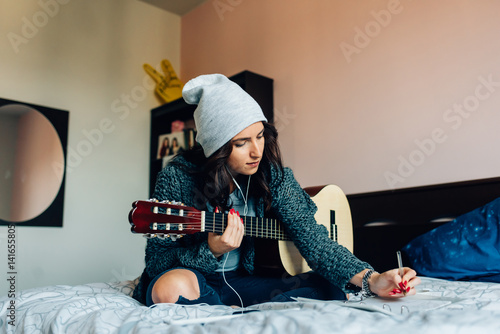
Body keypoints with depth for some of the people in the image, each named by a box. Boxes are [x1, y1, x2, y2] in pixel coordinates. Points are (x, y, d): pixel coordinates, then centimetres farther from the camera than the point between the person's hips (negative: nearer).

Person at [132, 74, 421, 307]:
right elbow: (157, 260, -12)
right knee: (171, 288, -38)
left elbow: (311, 236, -14)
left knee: (334, 288, -12)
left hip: (244, 279, 3)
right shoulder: (177, 178, -16)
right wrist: (211, 252, -32)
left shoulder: (273, 174, -7)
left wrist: (371, 280, -27)